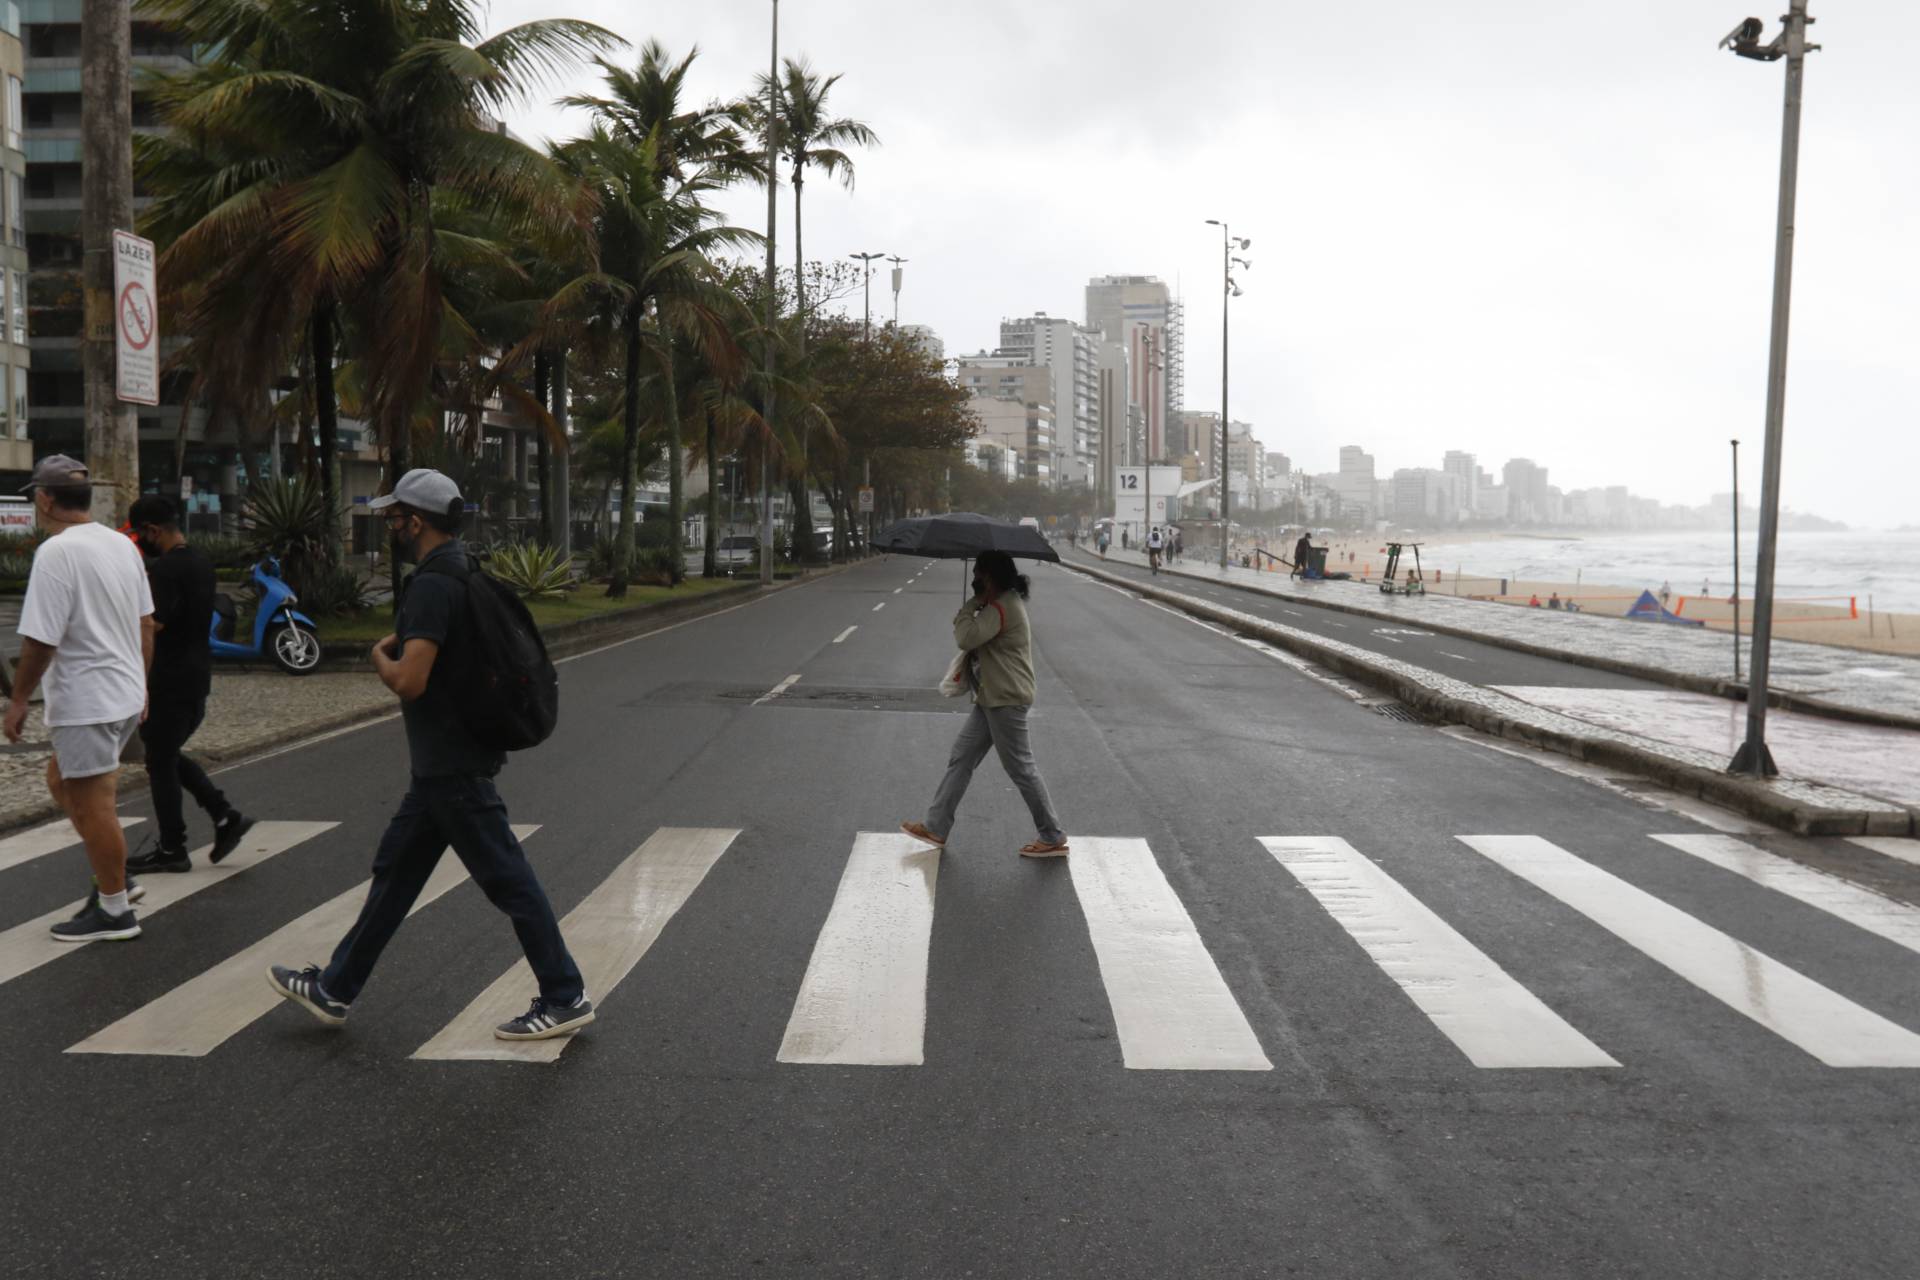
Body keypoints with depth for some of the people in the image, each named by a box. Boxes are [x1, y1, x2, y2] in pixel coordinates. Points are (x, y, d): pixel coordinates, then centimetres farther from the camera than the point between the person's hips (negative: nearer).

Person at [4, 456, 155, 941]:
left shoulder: (56, 552, -18)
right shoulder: (121, 544, 8)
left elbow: (40, 641, -20)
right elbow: (145, 623, 14)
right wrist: (140, 682, 23)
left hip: (86, 702, -9)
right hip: (125, 695, 9)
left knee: (91, 806, 2)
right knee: (62, 781, 23)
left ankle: (114, 911, 11)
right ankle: (116, 878, 26)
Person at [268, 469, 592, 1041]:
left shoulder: (432, 585, -20)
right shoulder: (462, 571, 12)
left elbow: (409, 681, -27)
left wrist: (380, 655, -8)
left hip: (451, 767, -10)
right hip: (443, 763, 10)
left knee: (508, 880, -3)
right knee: (394, 871, 18)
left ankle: (565, 998, 5)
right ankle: (334, 990, 30)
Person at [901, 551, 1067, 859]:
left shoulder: (1001, 608, -20)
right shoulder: (1005, 602, 13)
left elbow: (966, 638, -28)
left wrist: (971, 605, -15)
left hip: (1006, 701, -11)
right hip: (992, 698, 11)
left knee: (1021, 768, -2)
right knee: (961, 759, 12)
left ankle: (1053, 838, 9)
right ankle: (936, 828, 18)